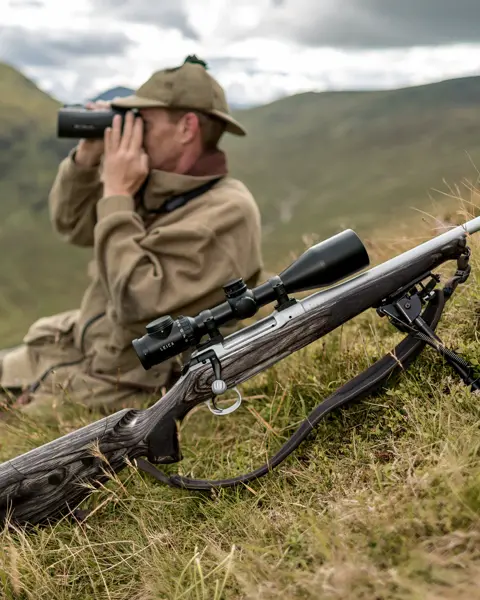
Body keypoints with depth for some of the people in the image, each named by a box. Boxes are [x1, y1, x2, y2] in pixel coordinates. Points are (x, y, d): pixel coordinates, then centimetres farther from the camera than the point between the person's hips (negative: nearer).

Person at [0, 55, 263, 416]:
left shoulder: (227, 212, -22)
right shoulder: (155, 183, 3)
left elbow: (139, 303, -29)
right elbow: (71, 225, 12)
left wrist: (117, 194, -22)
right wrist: (86, 156, -5)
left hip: (123, 386, -8)